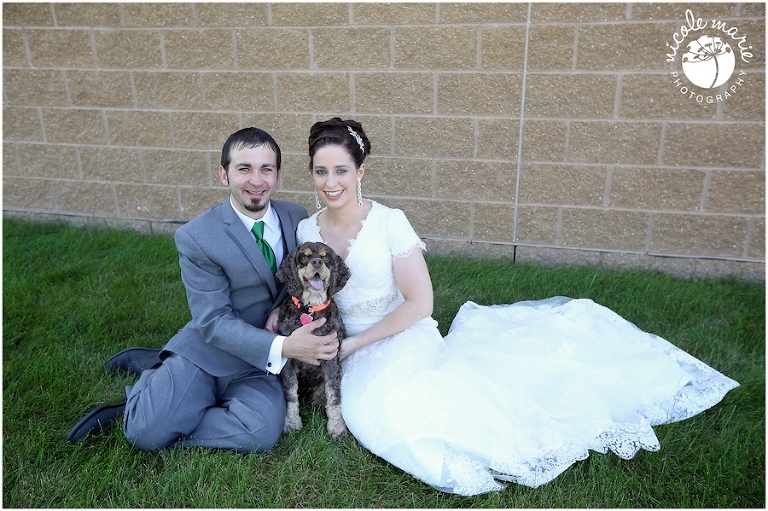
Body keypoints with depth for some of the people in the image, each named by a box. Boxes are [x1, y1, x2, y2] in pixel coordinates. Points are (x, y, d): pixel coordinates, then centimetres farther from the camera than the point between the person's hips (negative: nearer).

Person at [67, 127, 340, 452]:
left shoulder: (298, 218, 1)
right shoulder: (196, 237, -12)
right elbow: (214, 323, -15)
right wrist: (282, 347, -27)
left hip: (259, 363, 4)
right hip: (206, 351, -3)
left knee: (262, 433, -26)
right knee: (145, 432, -24)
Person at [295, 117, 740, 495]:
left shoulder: (389, 223, -14)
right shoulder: (307, 231, 0)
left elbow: (419, 304, -15)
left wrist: (353, 343, -14)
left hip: (406, 343, -3)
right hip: (359, 363, 4)